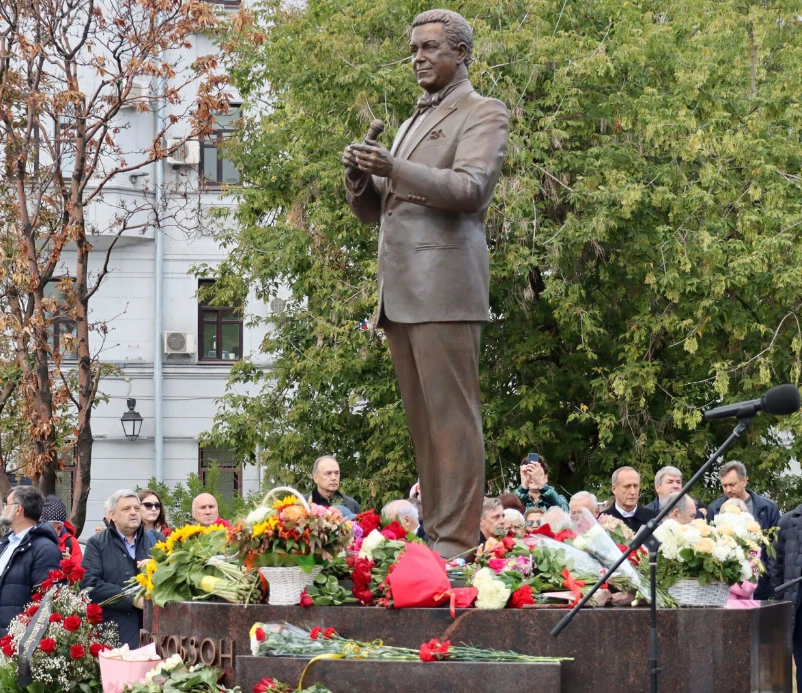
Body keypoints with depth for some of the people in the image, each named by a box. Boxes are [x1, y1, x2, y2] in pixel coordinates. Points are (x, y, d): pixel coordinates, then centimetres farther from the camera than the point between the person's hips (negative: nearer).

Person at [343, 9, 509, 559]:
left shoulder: (483, 114, 3)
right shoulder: (415, 122, 27)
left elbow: (471, 188, -14)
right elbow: (372, 210, 24)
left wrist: (394, 169, -24)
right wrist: (360, 175, 2)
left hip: (444, 284, -8)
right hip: (399, 291, 8)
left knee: (451, 413, -10)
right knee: (421, 417, 5)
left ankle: (457, 540, -12)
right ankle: (436, 530, 6)